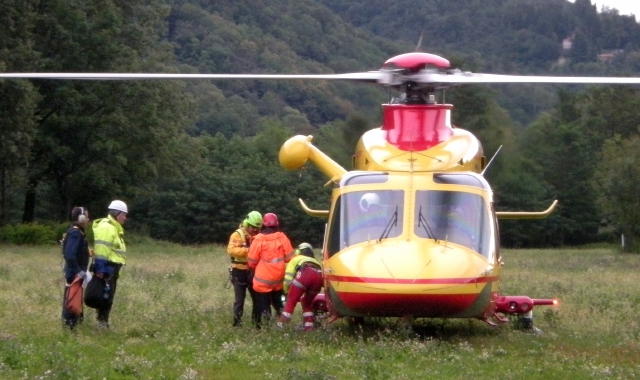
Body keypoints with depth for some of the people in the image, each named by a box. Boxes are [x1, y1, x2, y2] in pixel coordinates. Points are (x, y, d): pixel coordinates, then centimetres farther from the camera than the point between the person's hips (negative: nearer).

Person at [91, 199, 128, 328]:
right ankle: (102, 323, -7)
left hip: (112, 267, 11)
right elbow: (101, 249, -22)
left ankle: (103, 322, 18)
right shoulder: (106, 227, -14)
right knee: (106, 296, -9)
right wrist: (100, 269, -26)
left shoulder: (114, 228, 20)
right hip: (107, 267, -11)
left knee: (109, 296, 13)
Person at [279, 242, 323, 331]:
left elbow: (288, 277, 19)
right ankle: (309, 328, 18)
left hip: (305, 272, -5)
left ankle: (281, 325, -6)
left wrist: (286, 292, 34)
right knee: (307, 303, 24)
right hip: (319, 276, 5)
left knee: (291, 301, 2)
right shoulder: (315, 261, 47)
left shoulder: (296, 259, 33)